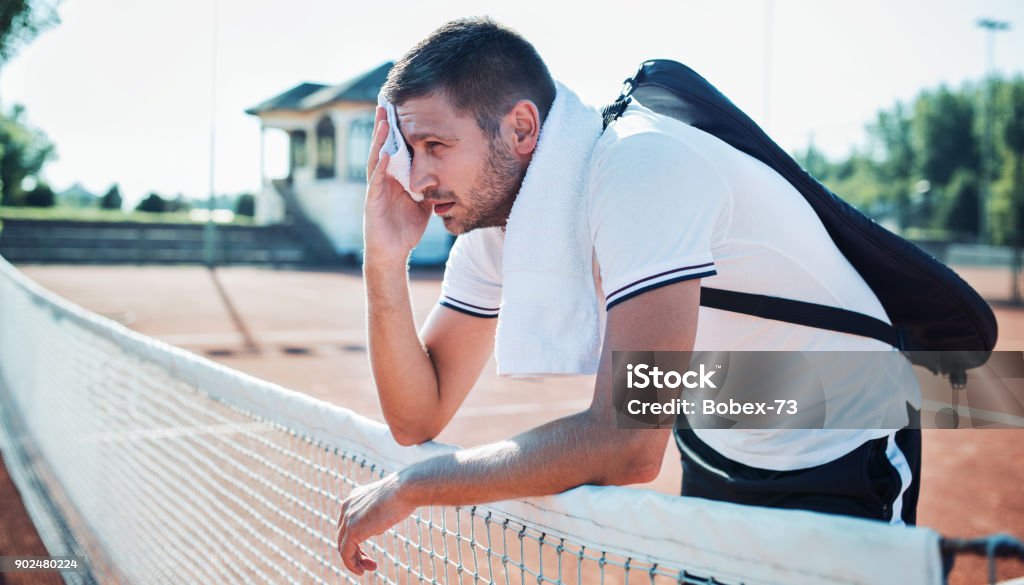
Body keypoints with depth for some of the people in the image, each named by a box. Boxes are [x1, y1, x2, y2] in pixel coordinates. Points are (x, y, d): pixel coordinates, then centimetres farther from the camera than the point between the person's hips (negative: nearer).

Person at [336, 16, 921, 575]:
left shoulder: (640, 163, -32)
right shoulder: (489, 213, -8)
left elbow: (627, 444, -39)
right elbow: (417, 418, -6)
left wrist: (407, 486, -30)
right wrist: (385, 263, -21)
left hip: (841, 457, -6)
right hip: (716, 451, 6)